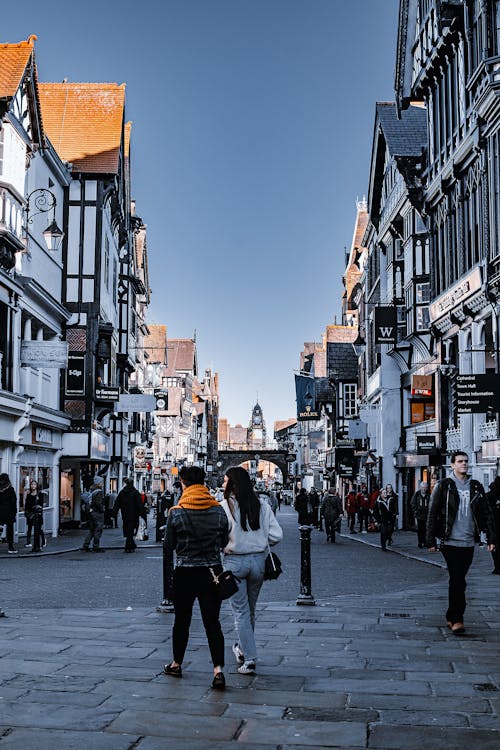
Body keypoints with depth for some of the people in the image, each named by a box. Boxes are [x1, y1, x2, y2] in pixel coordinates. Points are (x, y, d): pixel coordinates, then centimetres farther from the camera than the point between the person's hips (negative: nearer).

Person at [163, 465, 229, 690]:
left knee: (181, 620, 15)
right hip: (212, 572, 2)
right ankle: (218, 669, -9)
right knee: (212, 622, 2)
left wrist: (169, 568, 17)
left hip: (185, 573, -2)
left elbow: (168, 545, -2)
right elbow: (225, 542, 6)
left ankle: (176, 664, 30)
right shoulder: (219, 510, -2)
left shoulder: (176, 512, -10)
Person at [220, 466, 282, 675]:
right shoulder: (262, 506, 0)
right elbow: (276, 536, -2)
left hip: (234, 562, -4)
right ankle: (242, 648, 38)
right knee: (250, 609, 20)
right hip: (258, 560, 4)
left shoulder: (225, 506, -12)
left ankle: (249, 659, 2)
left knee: (241, 611, 4)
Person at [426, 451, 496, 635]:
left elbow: (487, 513, 12)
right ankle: (457, 619, -6)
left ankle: (451, 617, 22)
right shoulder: (443, 486, -2)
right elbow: (432, 514, -2)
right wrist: (431, 540, -5)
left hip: (468, 542, 4)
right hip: (450, 542, -4)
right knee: (458, 580, -10)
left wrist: (491, 537, 5)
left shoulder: (476, 487, 10)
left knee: (457, 581, 11)